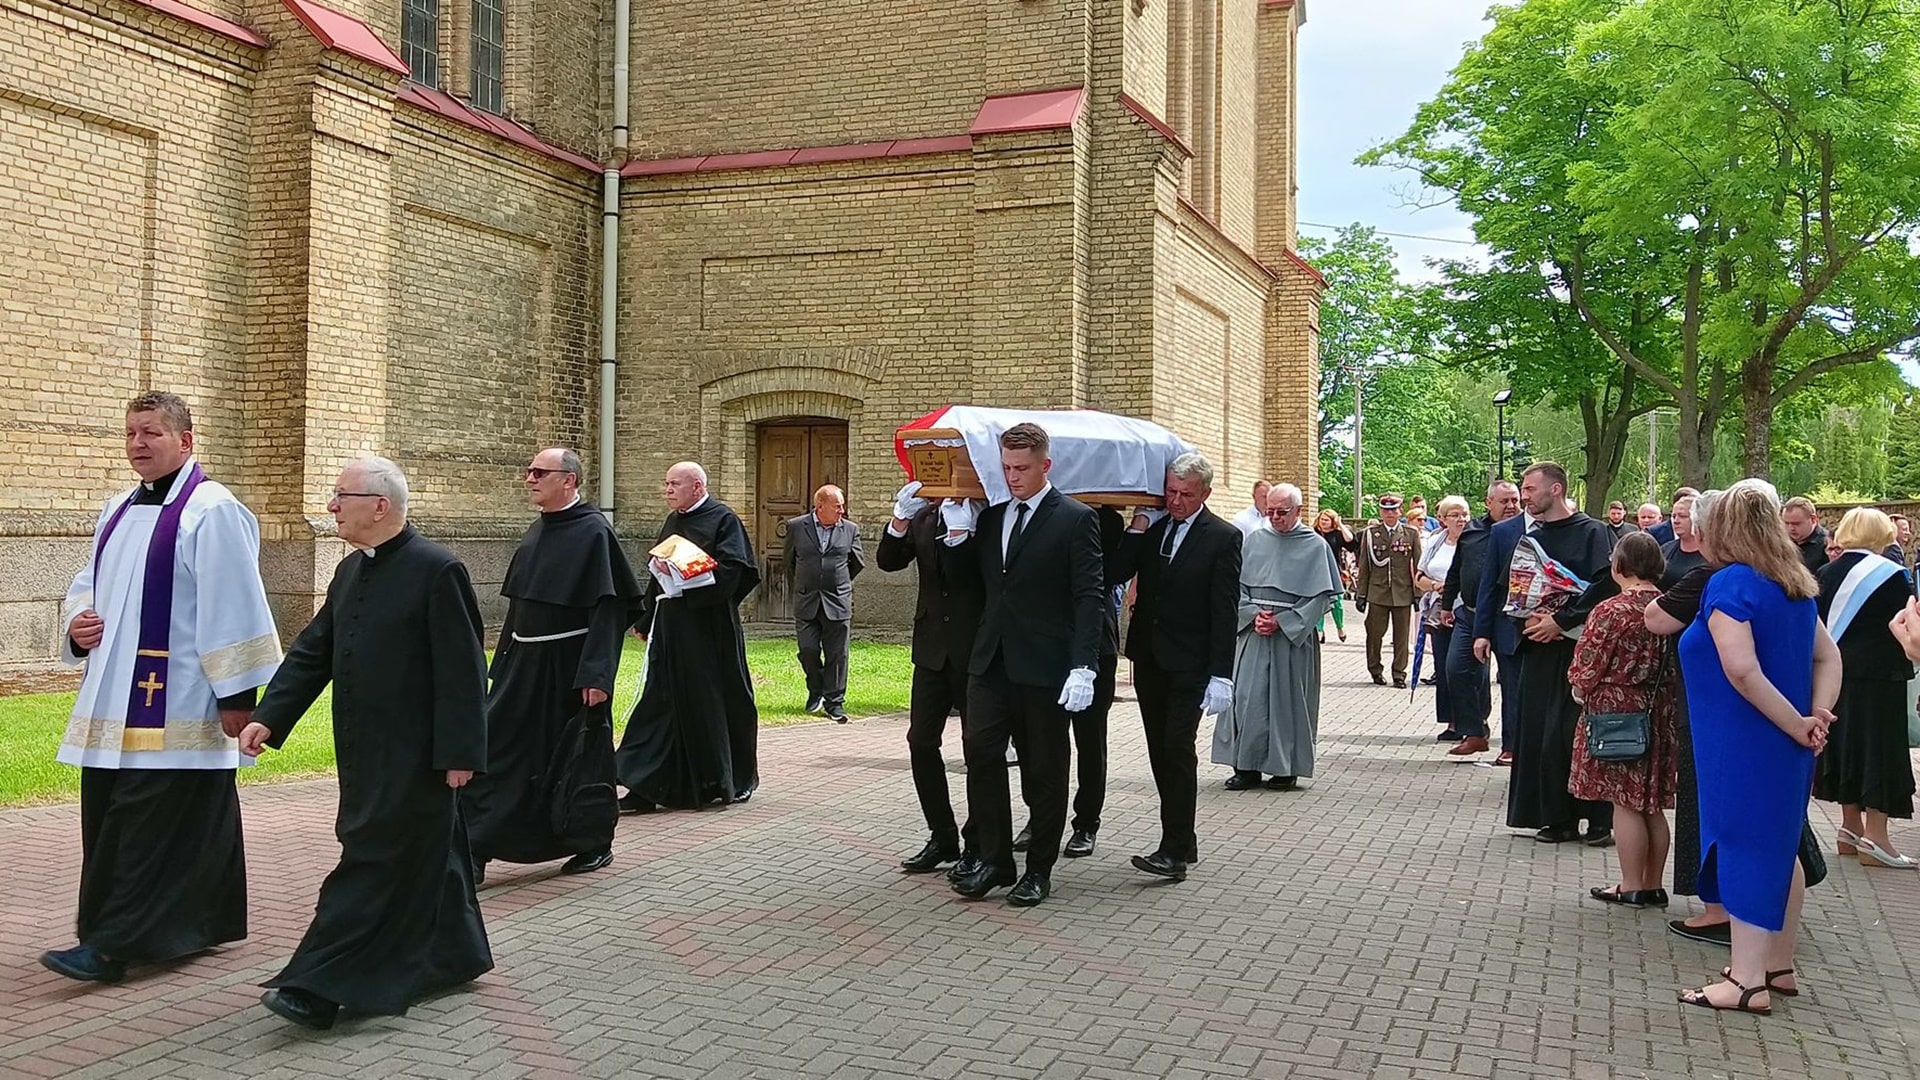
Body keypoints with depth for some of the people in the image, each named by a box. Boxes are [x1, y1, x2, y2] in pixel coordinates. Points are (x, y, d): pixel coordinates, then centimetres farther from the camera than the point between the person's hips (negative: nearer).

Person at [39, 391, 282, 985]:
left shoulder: (211, 511, -11)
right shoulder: (119, 510, 15)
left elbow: (234, 607, -15)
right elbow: (88, 583, 26)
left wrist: (236, 694, -17)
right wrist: (76, 623, 3)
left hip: (175, 704, -9)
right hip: (115, 700, 9)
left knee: (147, 819, -7)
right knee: (106, 816, 12)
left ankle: (112, 946, -4)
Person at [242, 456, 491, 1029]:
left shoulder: (437, 571, -14)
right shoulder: (350, 571, 11)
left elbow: (462, 671, -16)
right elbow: (312, 652, 13)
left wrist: (459, 753, -17)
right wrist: (268, 717, 3)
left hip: (413, 756, -8)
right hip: (365, 751, 8)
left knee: (375, 864, -5)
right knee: (424, 858, 18)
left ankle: (320, 988, -4)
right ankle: (450, 957, 32)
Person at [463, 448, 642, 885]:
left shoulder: (593, 532, -12)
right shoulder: (538, 531, 10)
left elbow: (609, 608, -17)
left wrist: (596, 674, -22)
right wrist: (503, 663, 17)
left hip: (571, 667, -7)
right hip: (526, 664, 7)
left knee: (579, 757, 5)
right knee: (494, 750, 1)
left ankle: (594, 844, 24)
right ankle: (473, 853, 3)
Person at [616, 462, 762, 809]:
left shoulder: (723, 520, -7)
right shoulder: (672, 522, 16)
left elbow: (731, 571, -17)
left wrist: (679, 570, -20)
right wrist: (645, 620, 20)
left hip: (709, 630, -7)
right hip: (670, 628, 7)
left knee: (716, 701, 3)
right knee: (661, 702, 2)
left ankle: (732, 781, 21)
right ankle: (646, 787, 1)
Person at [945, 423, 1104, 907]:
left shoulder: (1076, 520, -5)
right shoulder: (991, 517, 13)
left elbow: (1088, 597, -10)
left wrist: (1083, 666, -18)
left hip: (1045, 667, -5)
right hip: (991, 662, 5)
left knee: (1044, 771, 5)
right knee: (980, 753, -3)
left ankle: (1039, 871, 16)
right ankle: (994, 861, 9)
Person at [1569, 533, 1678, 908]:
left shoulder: (1611, 611, -16)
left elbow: (1586, 670, -12)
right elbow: (1677, 664, 10)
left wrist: (1580, 689, 8)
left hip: (1616, 713, -6)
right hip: (1660, 716, 6)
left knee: (1624, 803, 1)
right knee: (1651, 804, 13)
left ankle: (1631, 887, 7)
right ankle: (1653, 885, 20)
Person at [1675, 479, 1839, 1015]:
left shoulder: (1729, 584, -17)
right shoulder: (1796, 585, 9)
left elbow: (1742, 670, -26)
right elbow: (1829, 657, 11)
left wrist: (1798, 725, -16)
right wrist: (1817, 716, -2)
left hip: (1745, 744, -8)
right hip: (1784, 748, 9)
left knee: (1744, 848, -4)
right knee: (1779, 847, 16)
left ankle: (1749, 981, -2)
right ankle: (1779, 966, 26)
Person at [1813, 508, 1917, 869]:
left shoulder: (1827, 573, 4)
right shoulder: (1890, 574, -13)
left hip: (1836, 672, 6)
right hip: (1879, 673, -6)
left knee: (1846, 741, 14)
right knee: (1880, 746, -1)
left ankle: (1851, 828, 21)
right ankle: (1874, 837, -1)